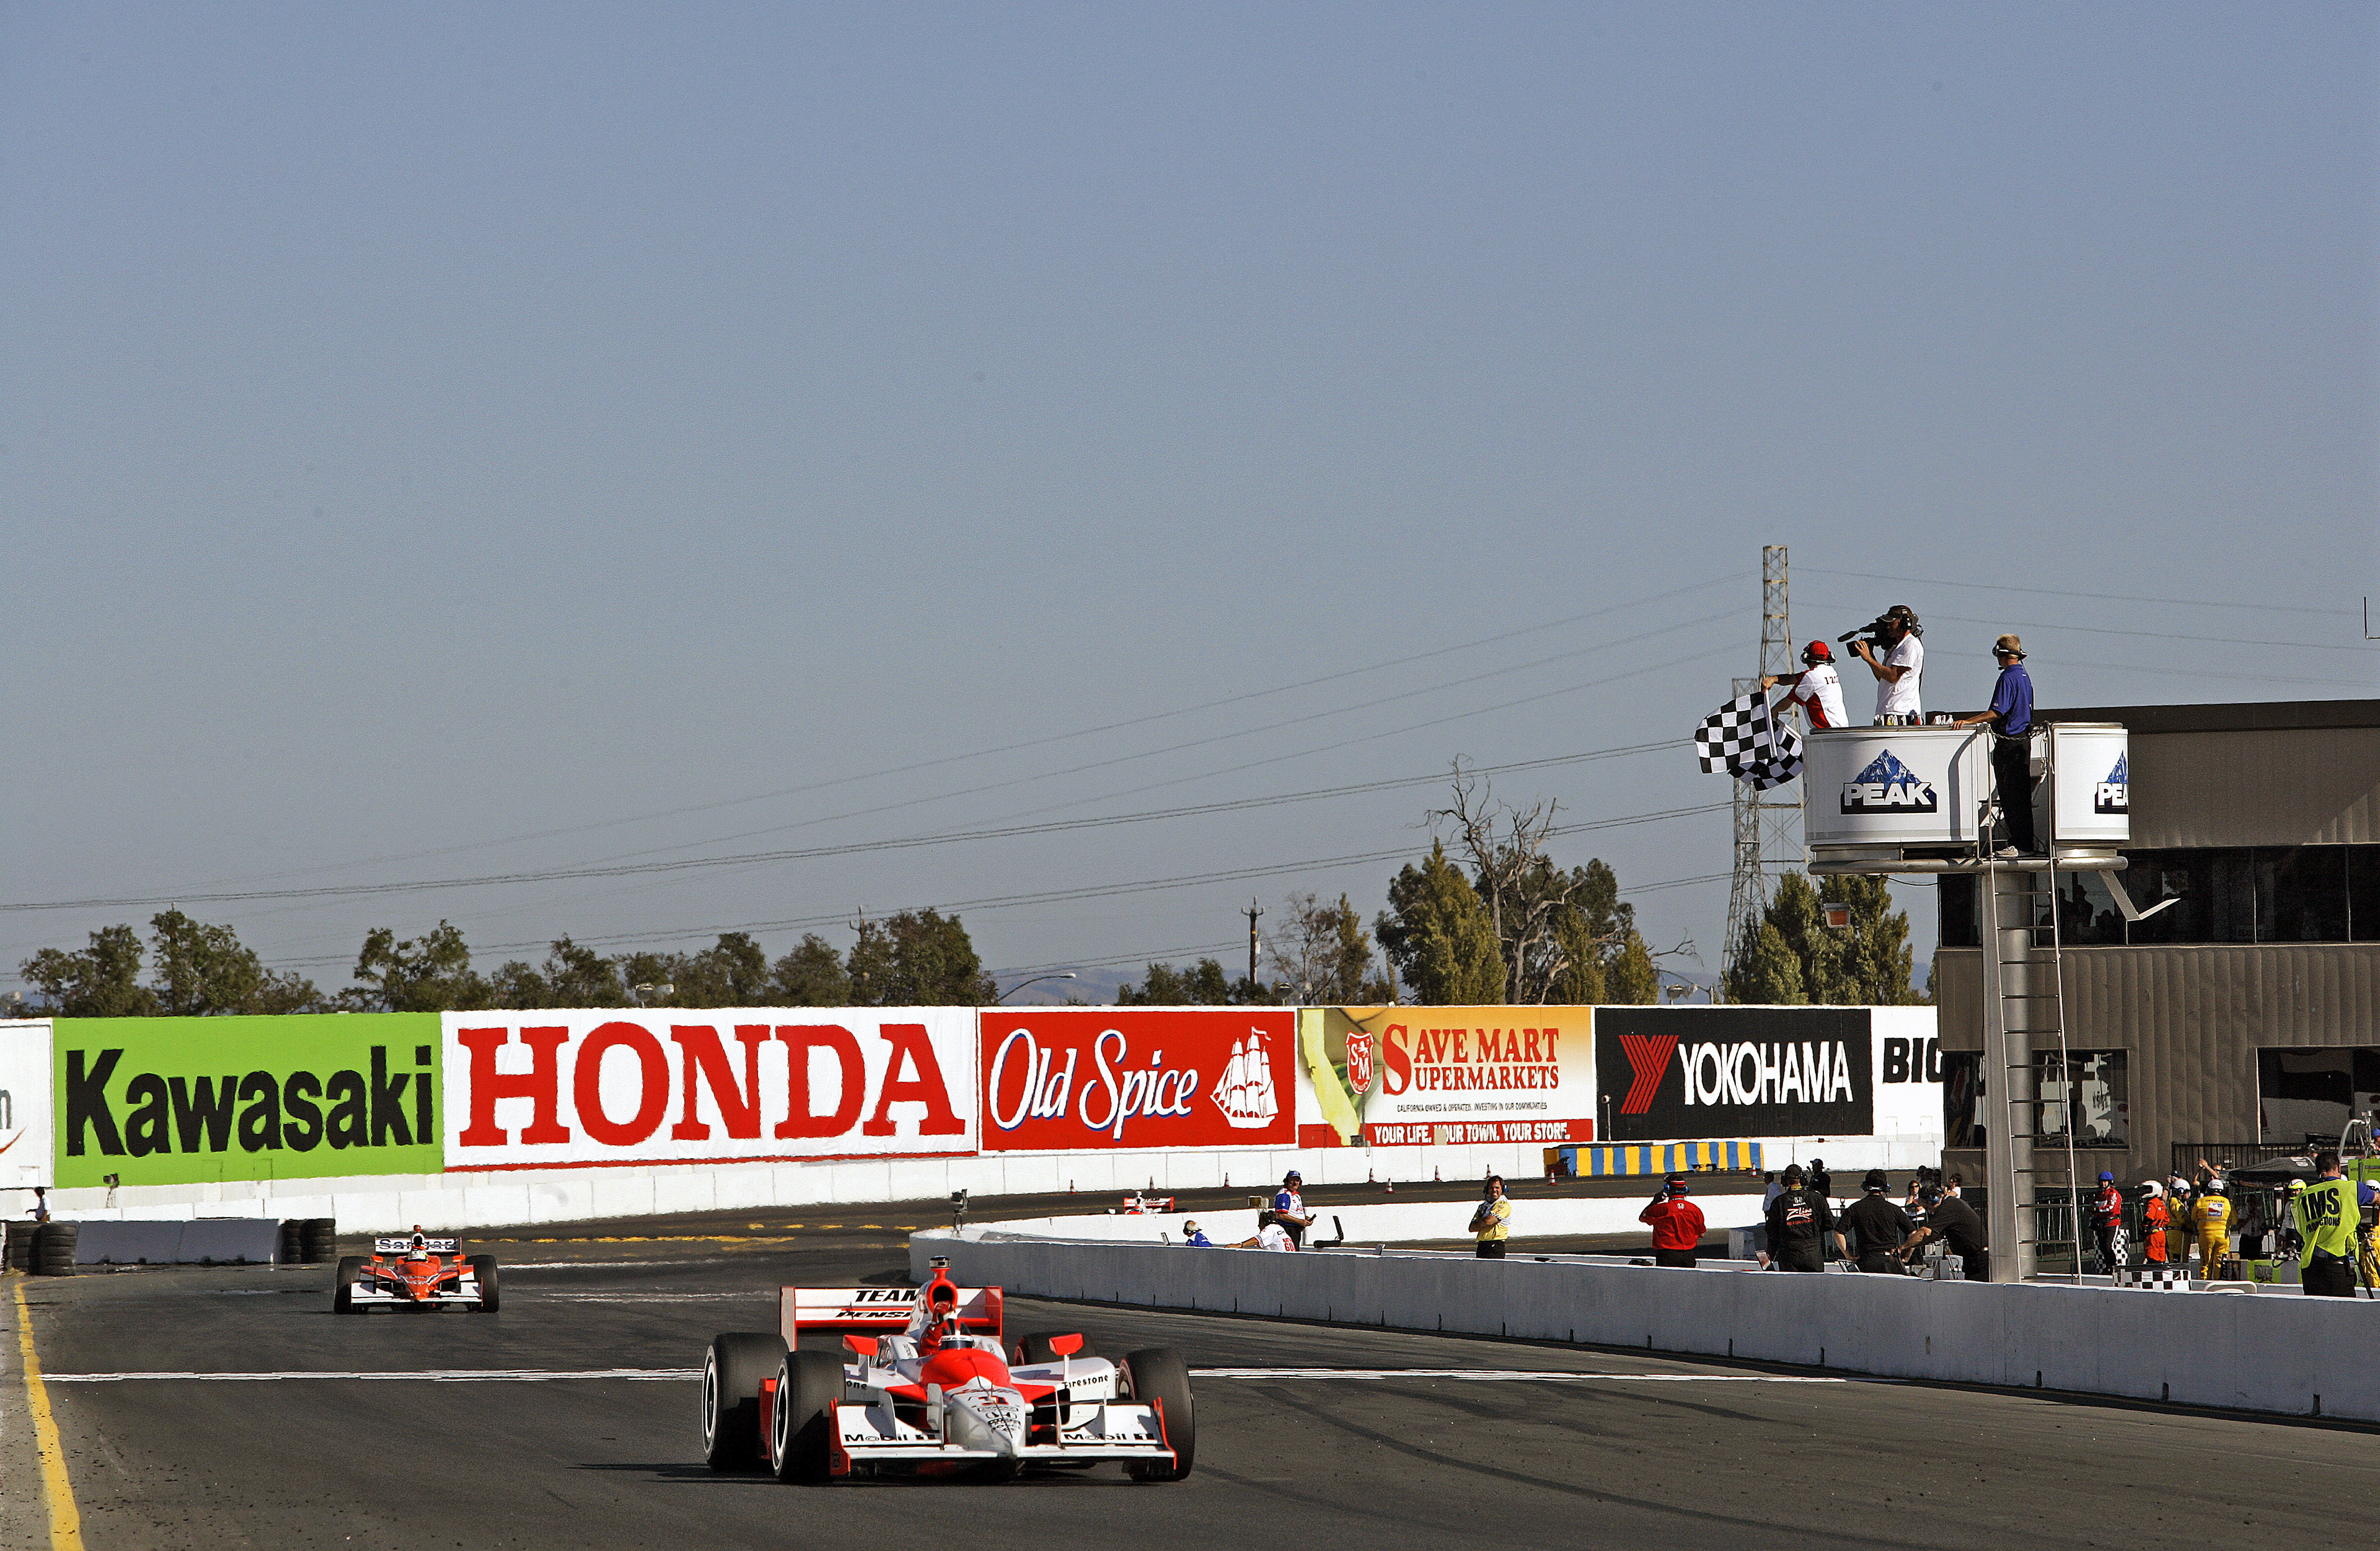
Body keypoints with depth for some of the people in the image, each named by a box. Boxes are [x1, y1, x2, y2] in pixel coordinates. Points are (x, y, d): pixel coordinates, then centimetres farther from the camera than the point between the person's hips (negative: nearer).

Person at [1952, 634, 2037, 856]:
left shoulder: (2008, 678, -14)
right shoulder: (2025, 677, 15)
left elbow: (1997, 713, -21)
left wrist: (1968, 721, -23)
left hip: (2009, 742, -10)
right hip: (2024, 738, 10)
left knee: (2010, 795, -6)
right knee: (2021, 794, 13)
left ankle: (2020, 845, -7)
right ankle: (2027, 844, 15)